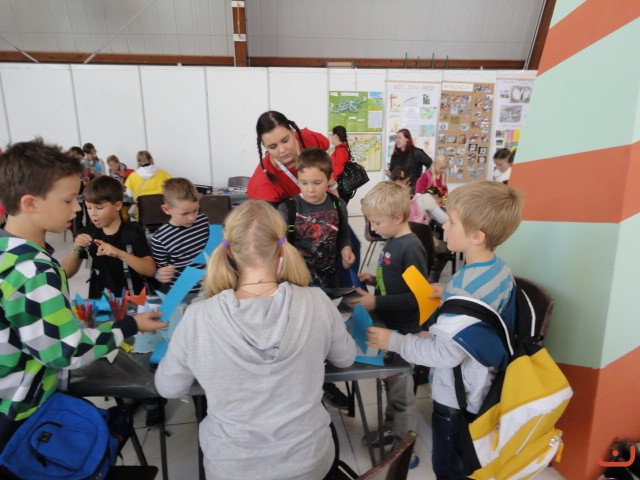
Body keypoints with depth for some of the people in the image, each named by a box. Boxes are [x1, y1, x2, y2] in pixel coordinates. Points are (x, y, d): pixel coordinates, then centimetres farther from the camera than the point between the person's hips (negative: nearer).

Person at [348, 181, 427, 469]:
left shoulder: (411, 248, -24)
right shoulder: (392, 242, 4)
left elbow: (415, 298, -25)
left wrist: (376, 303, -27)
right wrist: (374, 280, 3)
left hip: (402, 332, -9)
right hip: (388, 326, 9)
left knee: (401, 389, 8)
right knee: (390, 381, 23)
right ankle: (391, 429, 44)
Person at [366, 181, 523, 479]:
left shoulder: (463, 288, -33)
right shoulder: (500, 270, -6)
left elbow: (446, 353, -30)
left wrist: (394, 341, -22)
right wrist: (448, 297, 3)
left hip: (456, 397, -8)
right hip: (484, 387, 8)